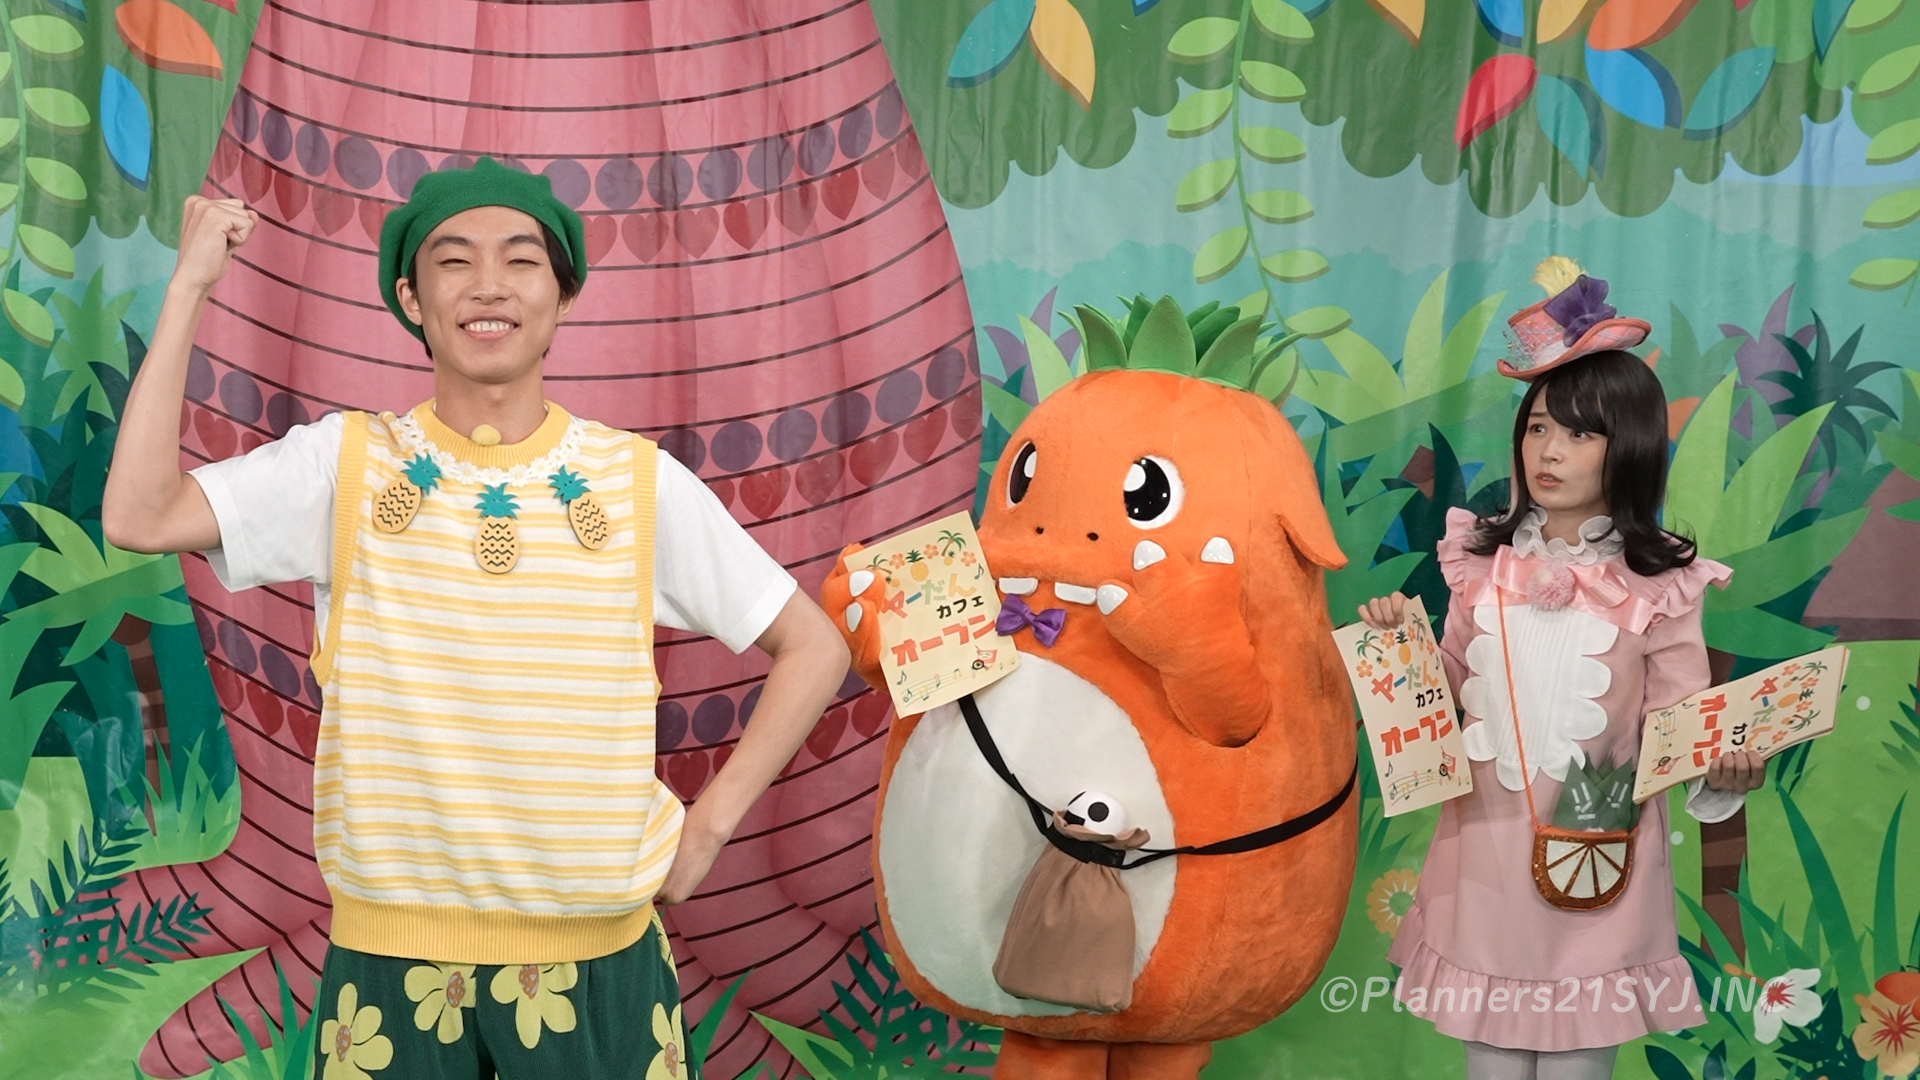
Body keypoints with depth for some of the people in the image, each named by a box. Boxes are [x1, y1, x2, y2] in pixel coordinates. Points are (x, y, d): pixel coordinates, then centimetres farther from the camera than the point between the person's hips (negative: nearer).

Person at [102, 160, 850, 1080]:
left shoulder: (641, 481, -2)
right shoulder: (347, 461, -2)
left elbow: (813, 648, 4)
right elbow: (139, 518, -17)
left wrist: (708, 828, -3)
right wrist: (190, 284, -12)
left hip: (597, 966, 0)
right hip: (391, 962, 0)